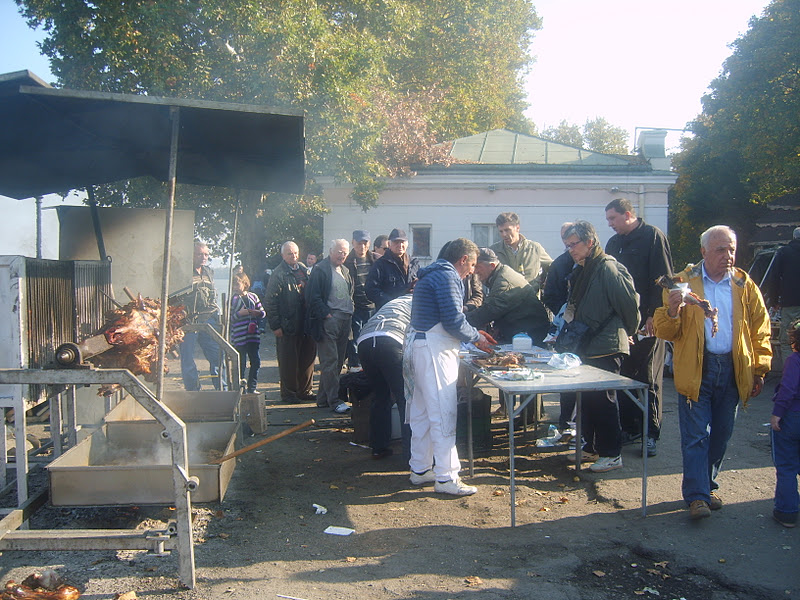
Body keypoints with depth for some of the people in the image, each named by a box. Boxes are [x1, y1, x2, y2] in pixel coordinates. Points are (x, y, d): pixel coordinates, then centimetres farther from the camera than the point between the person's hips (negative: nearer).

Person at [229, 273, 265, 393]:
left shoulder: (253, 297, 10)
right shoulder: (232, 299, 0)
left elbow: (262, 312, 14)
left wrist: (256, 312, -6)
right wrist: (239, 313, -17)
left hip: (253, 335, 4)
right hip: (239, 337, -4)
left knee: (256, 362, 6)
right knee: (241, 364, -1)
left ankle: (251, 388, 18)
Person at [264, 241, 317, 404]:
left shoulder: (305, 270, 11)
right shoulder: (278, 274, -7)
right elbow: (270, 302, -10)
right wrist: (275, 325, -13)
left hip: (307, 323, 6)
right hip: (288, 326, -6)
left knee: (308, 358, 12)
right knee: (288, 361, 3)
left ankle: (305, 391, 24)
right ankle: (288, 393, 15)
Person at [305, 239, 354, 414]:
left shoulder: (345, 271, 20)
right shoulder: (320, 270, -5)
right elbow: (313, 297, -10)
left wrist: (349, 312, 15)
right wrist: (326, 314, -14)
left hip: (344, 321, 8)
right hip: (328, 321, -8)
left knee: (338, 361, 9)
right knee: (330, 361, -8)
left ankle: (323, 398, 18)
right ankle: (334, 400, -6)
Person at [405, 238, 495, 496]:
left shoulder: (434, 274, 18)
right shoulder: (447, 277, -13)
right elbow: (454, 322, -19)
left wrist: (473, 332, 17)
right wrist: (476, 337, -3)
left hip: (420, 346, 11)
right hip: (434, 351, -11)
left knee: (422, 412, 15)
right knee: (443, 414, -6)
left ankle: (420, 469, 25)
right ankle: (446, 477, -1)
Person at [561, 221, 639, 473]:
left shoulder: (608, 268, -16)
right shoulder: (581, 270, 12)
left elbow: (630, 303, -15)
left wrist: (626, 332, -2)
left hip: (606, 348, -9)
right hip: (586, 347, 9)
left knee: (604, 400, -1)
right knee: (587, 397, 15)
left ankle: (611, 454, 10)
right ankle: (590, 445, 28)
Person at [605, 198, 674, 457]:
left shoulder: (653, 236, -5)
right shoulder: (614, 243, 16)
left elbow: (663, 279, -11)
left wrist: (653, 314, -17)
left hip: (648, 322, -7)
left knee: (649, 379, -1)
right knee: (624, 377, 10)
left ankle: (650, 433, 7)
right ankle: (629, 427, 20)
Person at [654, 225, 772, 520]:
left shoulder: (745, 285, 7)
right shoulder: (683, 282, -1)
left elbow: (760, 330, 11)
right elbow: (665, 332, -4)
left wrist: (759, 370, 4)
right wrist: (672, 311, -25)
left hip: (732, 370, 3)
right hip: (696, 371, -3)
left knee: (720, 434, 12)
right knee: (696, 435, -4)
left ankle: (707, 485, 27)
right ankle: (697, 496, 2)